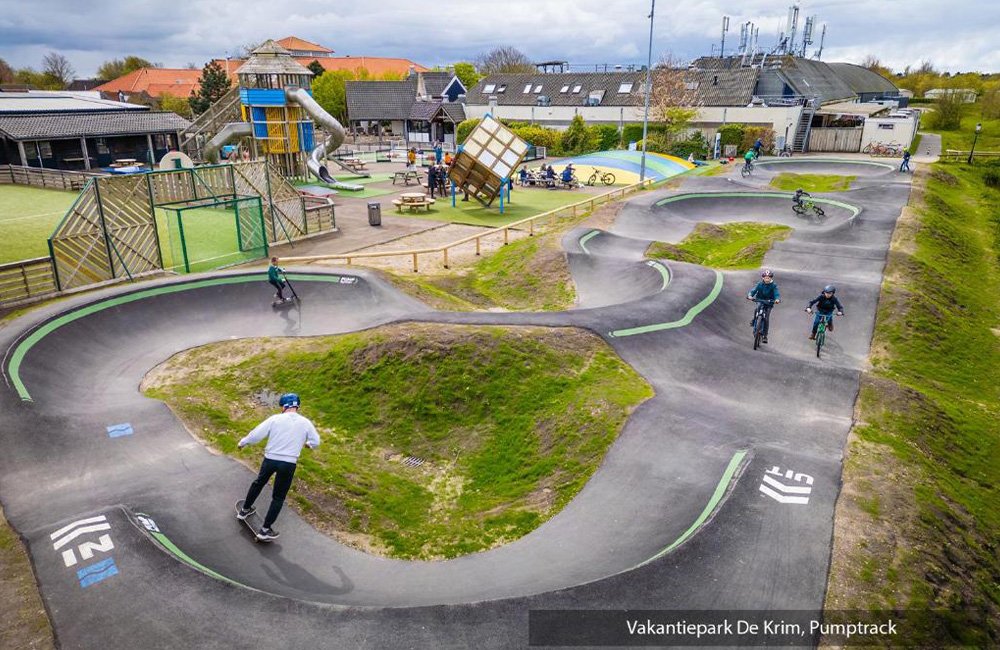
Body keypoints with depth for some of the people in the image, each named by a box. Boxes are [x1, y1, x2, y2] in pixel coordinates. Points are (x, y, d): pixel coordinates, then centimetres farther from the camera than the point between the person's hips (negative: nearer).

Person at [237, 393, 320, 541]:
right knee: (278, 497, 13)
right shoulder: (305, 423, -3)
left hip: (270, 459, 1)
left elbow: (256, 434, -7)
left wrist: (243, 442, 12)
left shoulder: (275, 419, -7)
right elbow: (316, 442, 5)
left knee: (258, 483, 30)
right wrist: (307, 443, 28)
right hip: (289, 464, -1)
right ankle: (265, 530, 13)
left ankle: (245, 510, 46)